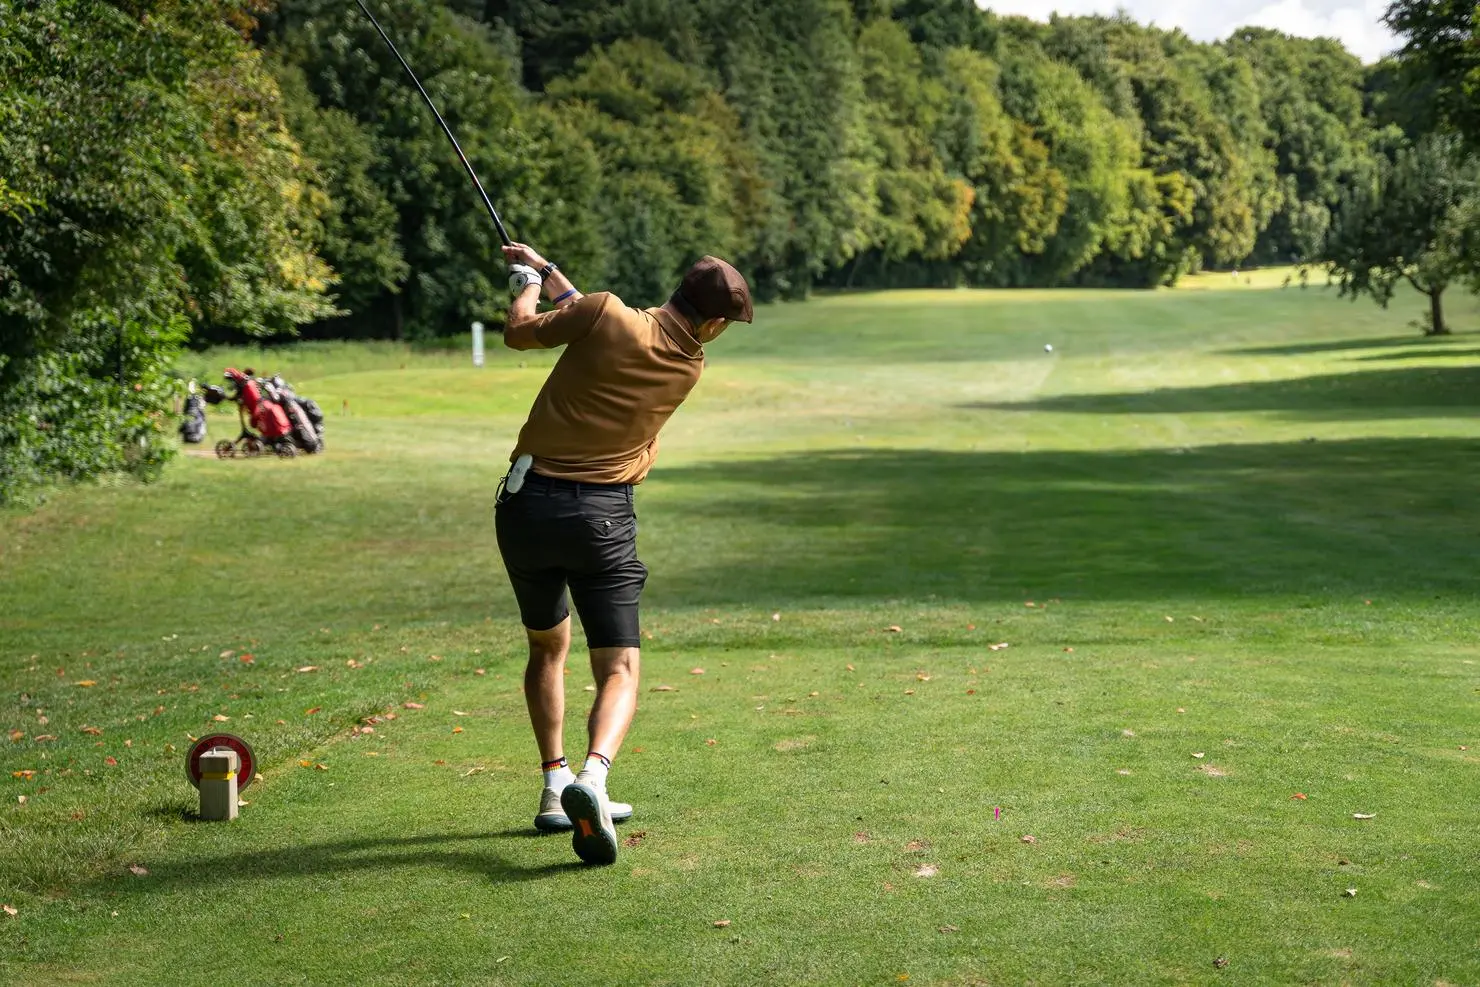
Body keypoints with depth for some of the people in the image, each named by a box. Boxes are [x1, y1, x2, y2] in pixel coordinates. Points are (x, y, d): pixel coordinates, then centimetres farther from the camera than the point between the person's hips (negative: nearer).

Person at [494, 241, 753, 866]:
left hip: (527, 501, 1)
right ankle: (592, 776, -29)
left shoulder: (609, 313, -6)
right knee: (619, 669, 0)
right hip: (601, 515, -1)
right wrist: (549, 271, 28)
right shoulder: (689, 368, 4)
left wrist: (528, 280, 26)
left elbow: (520, 333, 7)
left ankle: (555, 788, 19)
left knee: (547, 647, 22)